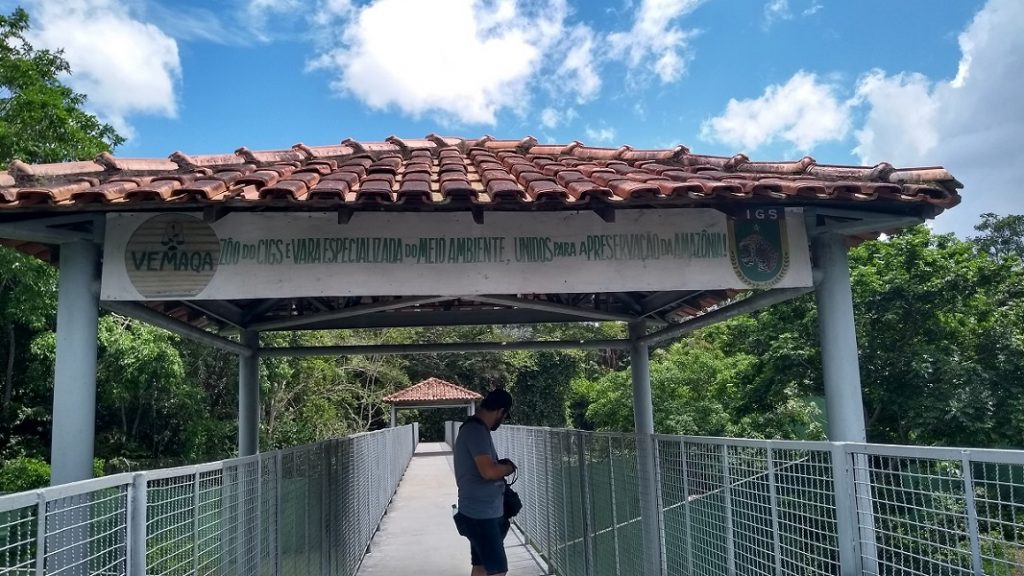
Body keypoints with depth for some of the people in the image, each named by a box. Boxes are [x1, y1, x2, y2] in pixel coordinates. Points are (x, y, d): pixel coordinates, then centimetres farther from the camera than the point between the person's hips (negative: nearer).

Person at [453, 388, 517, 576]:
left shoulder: (475, 429, 13)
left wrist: (501, 467, 7)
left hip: (483, 512, 10)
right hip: (480, 514, -10)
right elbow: (488, 471, -27)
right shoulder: (476, 431, -19)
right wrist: (508, 467, -9)